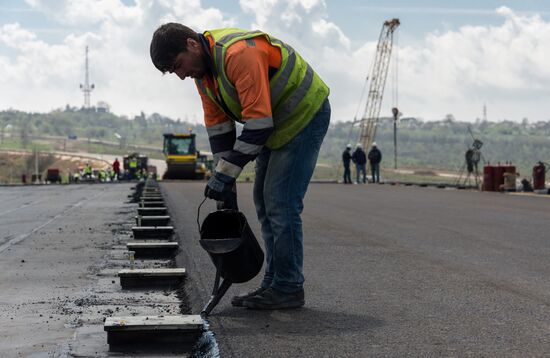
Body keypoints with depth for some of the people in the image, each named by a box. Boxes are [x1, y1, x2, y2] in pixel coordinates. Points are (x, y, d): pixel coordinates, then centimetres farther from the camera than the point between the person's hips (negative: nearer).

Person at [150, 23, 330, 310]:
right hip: (274, 123, 10)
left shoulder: (241, 53, -31)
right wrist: (223, 180, -2)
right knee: (264, 202, 10)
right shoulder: (201, 69, 0)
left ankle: (289, 288, -2)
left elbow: (258, 121, -33)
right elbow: (218, 125, 3)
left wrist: (225, 173, -28)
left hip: (305, 115, -10)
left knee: (281, 203, -12)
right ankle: (273, 283, 18)